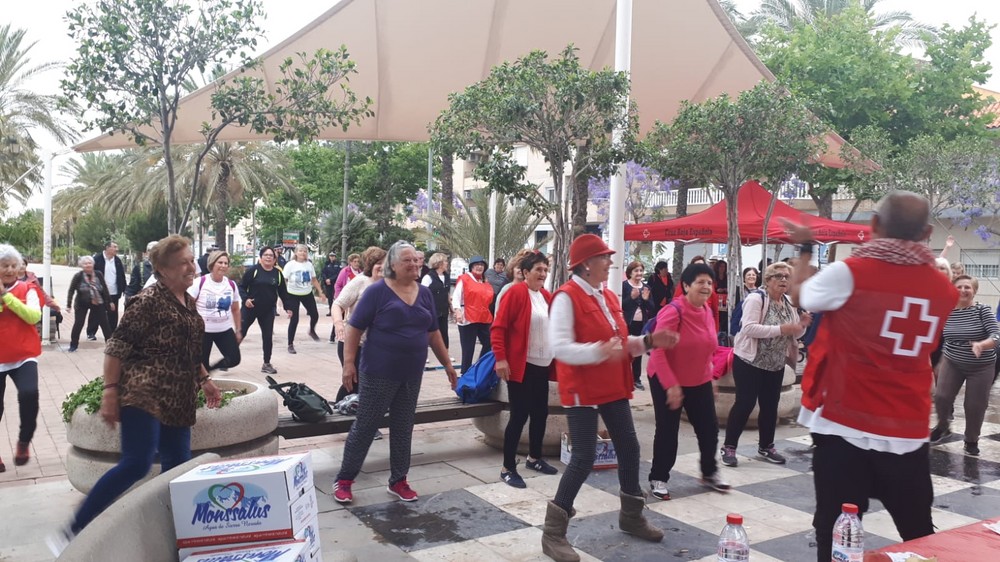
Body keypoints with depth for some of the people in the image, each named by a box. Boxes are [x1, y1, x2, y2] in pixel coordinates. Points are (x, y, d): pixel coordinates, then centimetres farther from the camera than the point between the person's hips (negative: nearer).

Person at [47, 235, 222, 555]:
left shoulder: (188, 302, 14)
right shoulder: (149, 301, -12)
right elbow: (117, 347, -13)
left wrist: (204, 379, 23)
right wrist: (110, 391, -17)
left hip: (178, 400, 9)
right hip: (145, 394, -8)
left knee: (178, 465, 7)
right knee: (136, 465, -17)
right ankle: (72, 532, -7)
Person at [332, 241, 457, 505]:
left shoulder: (425, 293, 6)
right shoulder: (377, 291, -10)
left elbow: (433, 332, 13)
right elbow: (354, 328, -10)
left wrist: (447, 364, 14)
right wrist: (349, 363, -16)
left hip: (412, 375, 5)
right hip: (379, 374, -5)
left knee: (403, 428, 13)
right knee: (364, 427, 4)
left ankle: (398, 481, 26)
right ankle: (343, 480, 17)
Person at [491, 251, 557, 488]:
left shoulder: (546, 296, 10)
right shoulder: (516, 292, -12)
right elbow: (498, 328, -15)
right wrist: (501, 358, -21)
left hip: (542, 366, 7)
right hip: (521, 366, -7)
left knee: (541, 413, 15)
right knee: (519, 415, -4)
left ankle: (534, 458, 33)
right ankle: (508, 468, 6)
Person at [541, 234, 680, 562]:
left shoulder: (608, 297, 10)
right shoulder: (567, 297, -17)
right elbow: (560, 348, -25)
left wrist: (649, 341, 3)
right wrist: (601, 352, -36)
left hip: (614, 387, 9)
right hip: (582, 390, -8)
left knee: (629, 448, 14)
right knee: (584, 458, -8)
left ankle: (631, 517, 35)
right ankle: (553, 533, 5)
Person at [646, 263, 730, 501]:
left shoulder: (707, 311, 1)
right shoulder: (673, 311, -23)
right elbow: (657, 351, -25)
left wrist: (710, 376, 14)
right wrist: (671, 385, -27)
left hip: (700, 381, 7)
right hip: (667, 381, -7)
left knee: (709, 427, 11)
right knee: (667, 431, 1)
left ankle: (710, 473, 32)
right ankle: (658, 479, 17)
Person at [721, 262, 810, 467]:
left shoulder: (789, 304, 7)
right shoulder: (756, 299, -15)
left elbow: (794, 334, 13)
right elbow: (748, 328, -27)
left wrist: (802, 325, -10)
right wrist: (781, 329, -30)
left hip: (776, 364, 7)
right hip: (750, 361, -7)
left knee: (770, 405, 13)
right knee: (745, 403, -5)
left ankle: (766, 446, 28)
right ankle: (729, 447, 6)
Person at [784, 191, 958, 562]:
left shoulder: (848, 272, -12)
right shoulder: (944, 290, 2)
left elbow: (800, 296, 6)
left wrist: (805, 248, 22)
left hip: (844, 427, -4)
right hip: (909, 432, 4)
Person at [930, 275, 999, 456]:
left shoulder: (983, 310, -14)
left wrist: (981, 345, -42)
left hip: (981, 366, -2)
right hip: (952, 363, 2)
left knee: (975, 406, 4)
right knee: (941, 396, -7)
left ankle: (971, 440, 26)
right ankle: (943, 426, 22)